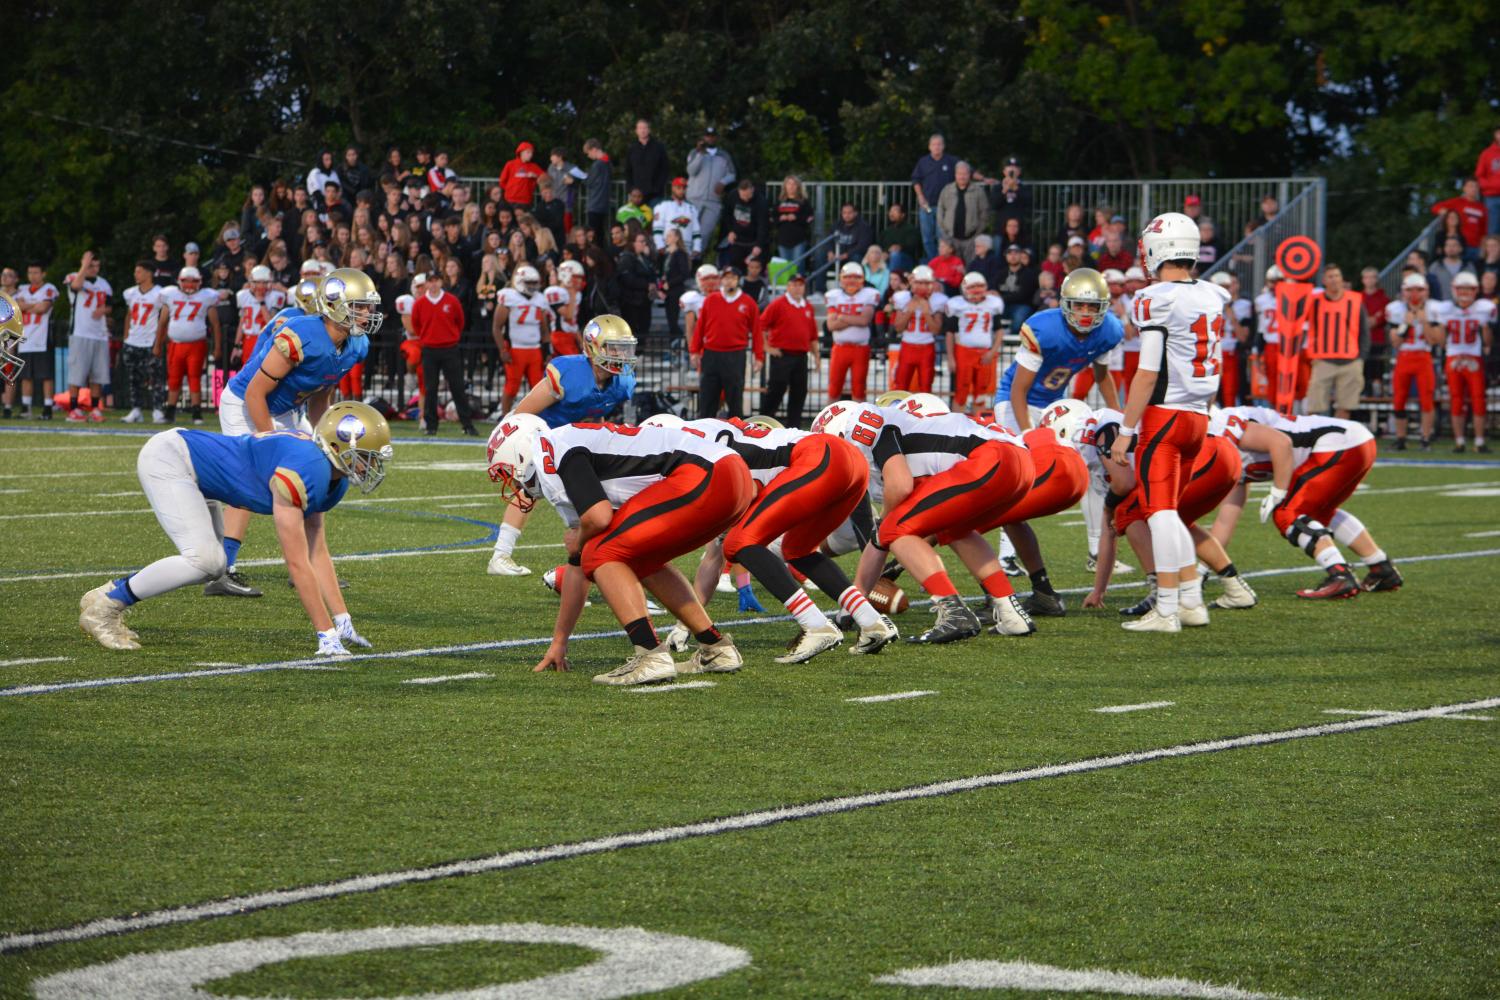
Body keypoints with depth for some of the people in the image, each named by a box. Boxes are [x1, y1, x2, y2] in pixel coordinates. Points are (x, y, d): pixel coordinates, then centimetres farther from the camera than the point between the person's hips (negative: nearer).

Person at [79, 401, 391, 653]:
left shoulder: (334, 481, 0)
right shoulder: (304, 472, -29)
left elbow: (317, 553, 8)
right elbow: (298, 563, -28)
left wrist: (342, 621, 4)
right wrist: (327, 635, -24)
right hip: (167, 457, -10)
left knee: (212, 566, 10)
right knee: (204, 560, -20)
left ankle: (111, 596, 18)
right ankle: (103, 607, -6)